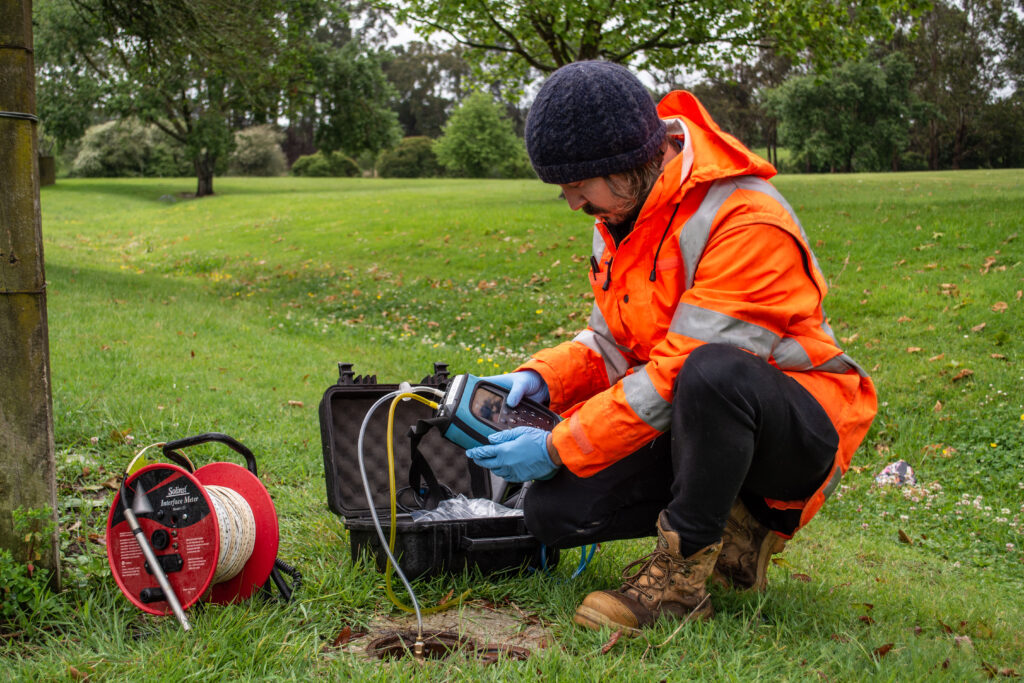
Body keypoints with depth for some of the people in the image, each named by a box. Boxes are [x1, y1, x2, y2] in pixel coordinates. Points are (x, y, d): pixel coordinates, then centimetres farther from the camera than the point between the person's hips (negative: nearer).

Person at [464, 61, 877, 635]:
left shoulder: (748, 223, -25)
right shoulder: (623, 214, 4)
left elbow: (680, 371, -27)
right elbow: (612, 344, 11)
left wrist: (559, 448, -23)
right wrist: (540, 379, -9)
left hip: (797, 430, -7)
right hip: (690, 426, 8)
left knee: (711, 373, -41)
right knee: (554, 510, -12)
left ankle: (680, 579, -21)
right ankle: (736, 529, 4)